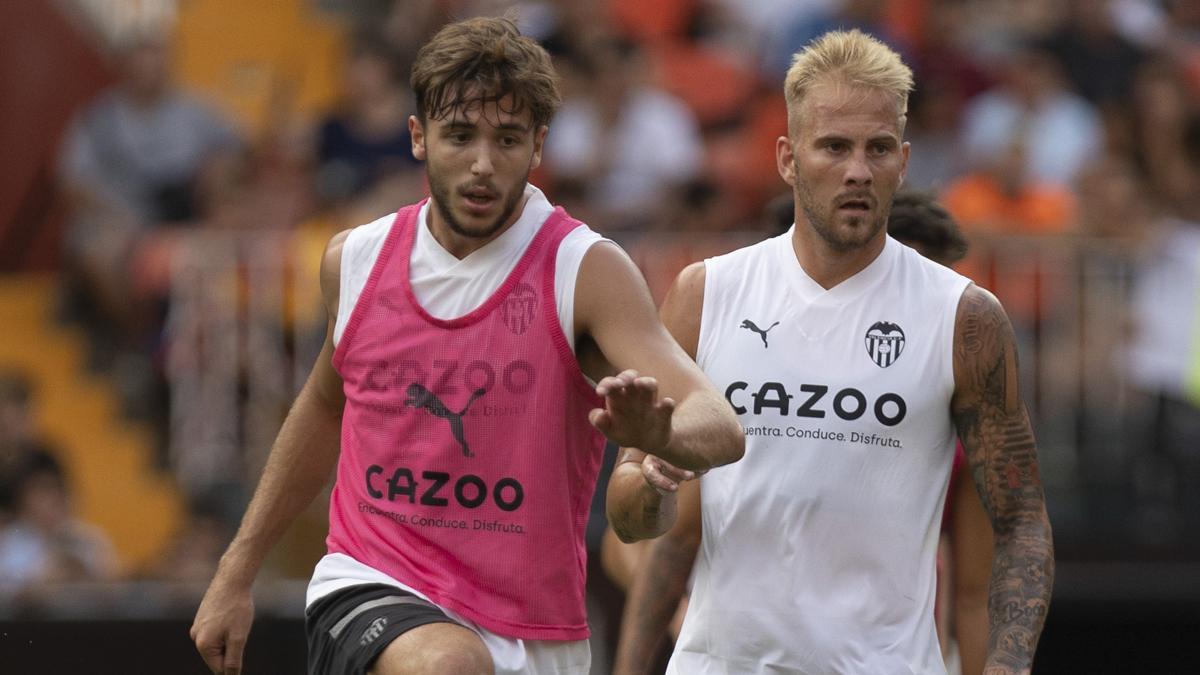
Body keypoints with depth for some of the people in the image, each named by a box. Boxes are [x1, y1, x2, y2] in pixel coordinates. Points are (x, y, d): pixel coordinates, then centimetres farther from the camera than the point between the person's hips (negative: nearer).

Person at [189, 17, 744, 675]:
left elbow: (720, 428, -23)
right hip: (371, 595, 0)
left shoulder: (586, 270, -10)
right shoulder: (354, 260, 3)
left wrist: (662, 432, -47)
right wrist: (236, 572, 24)